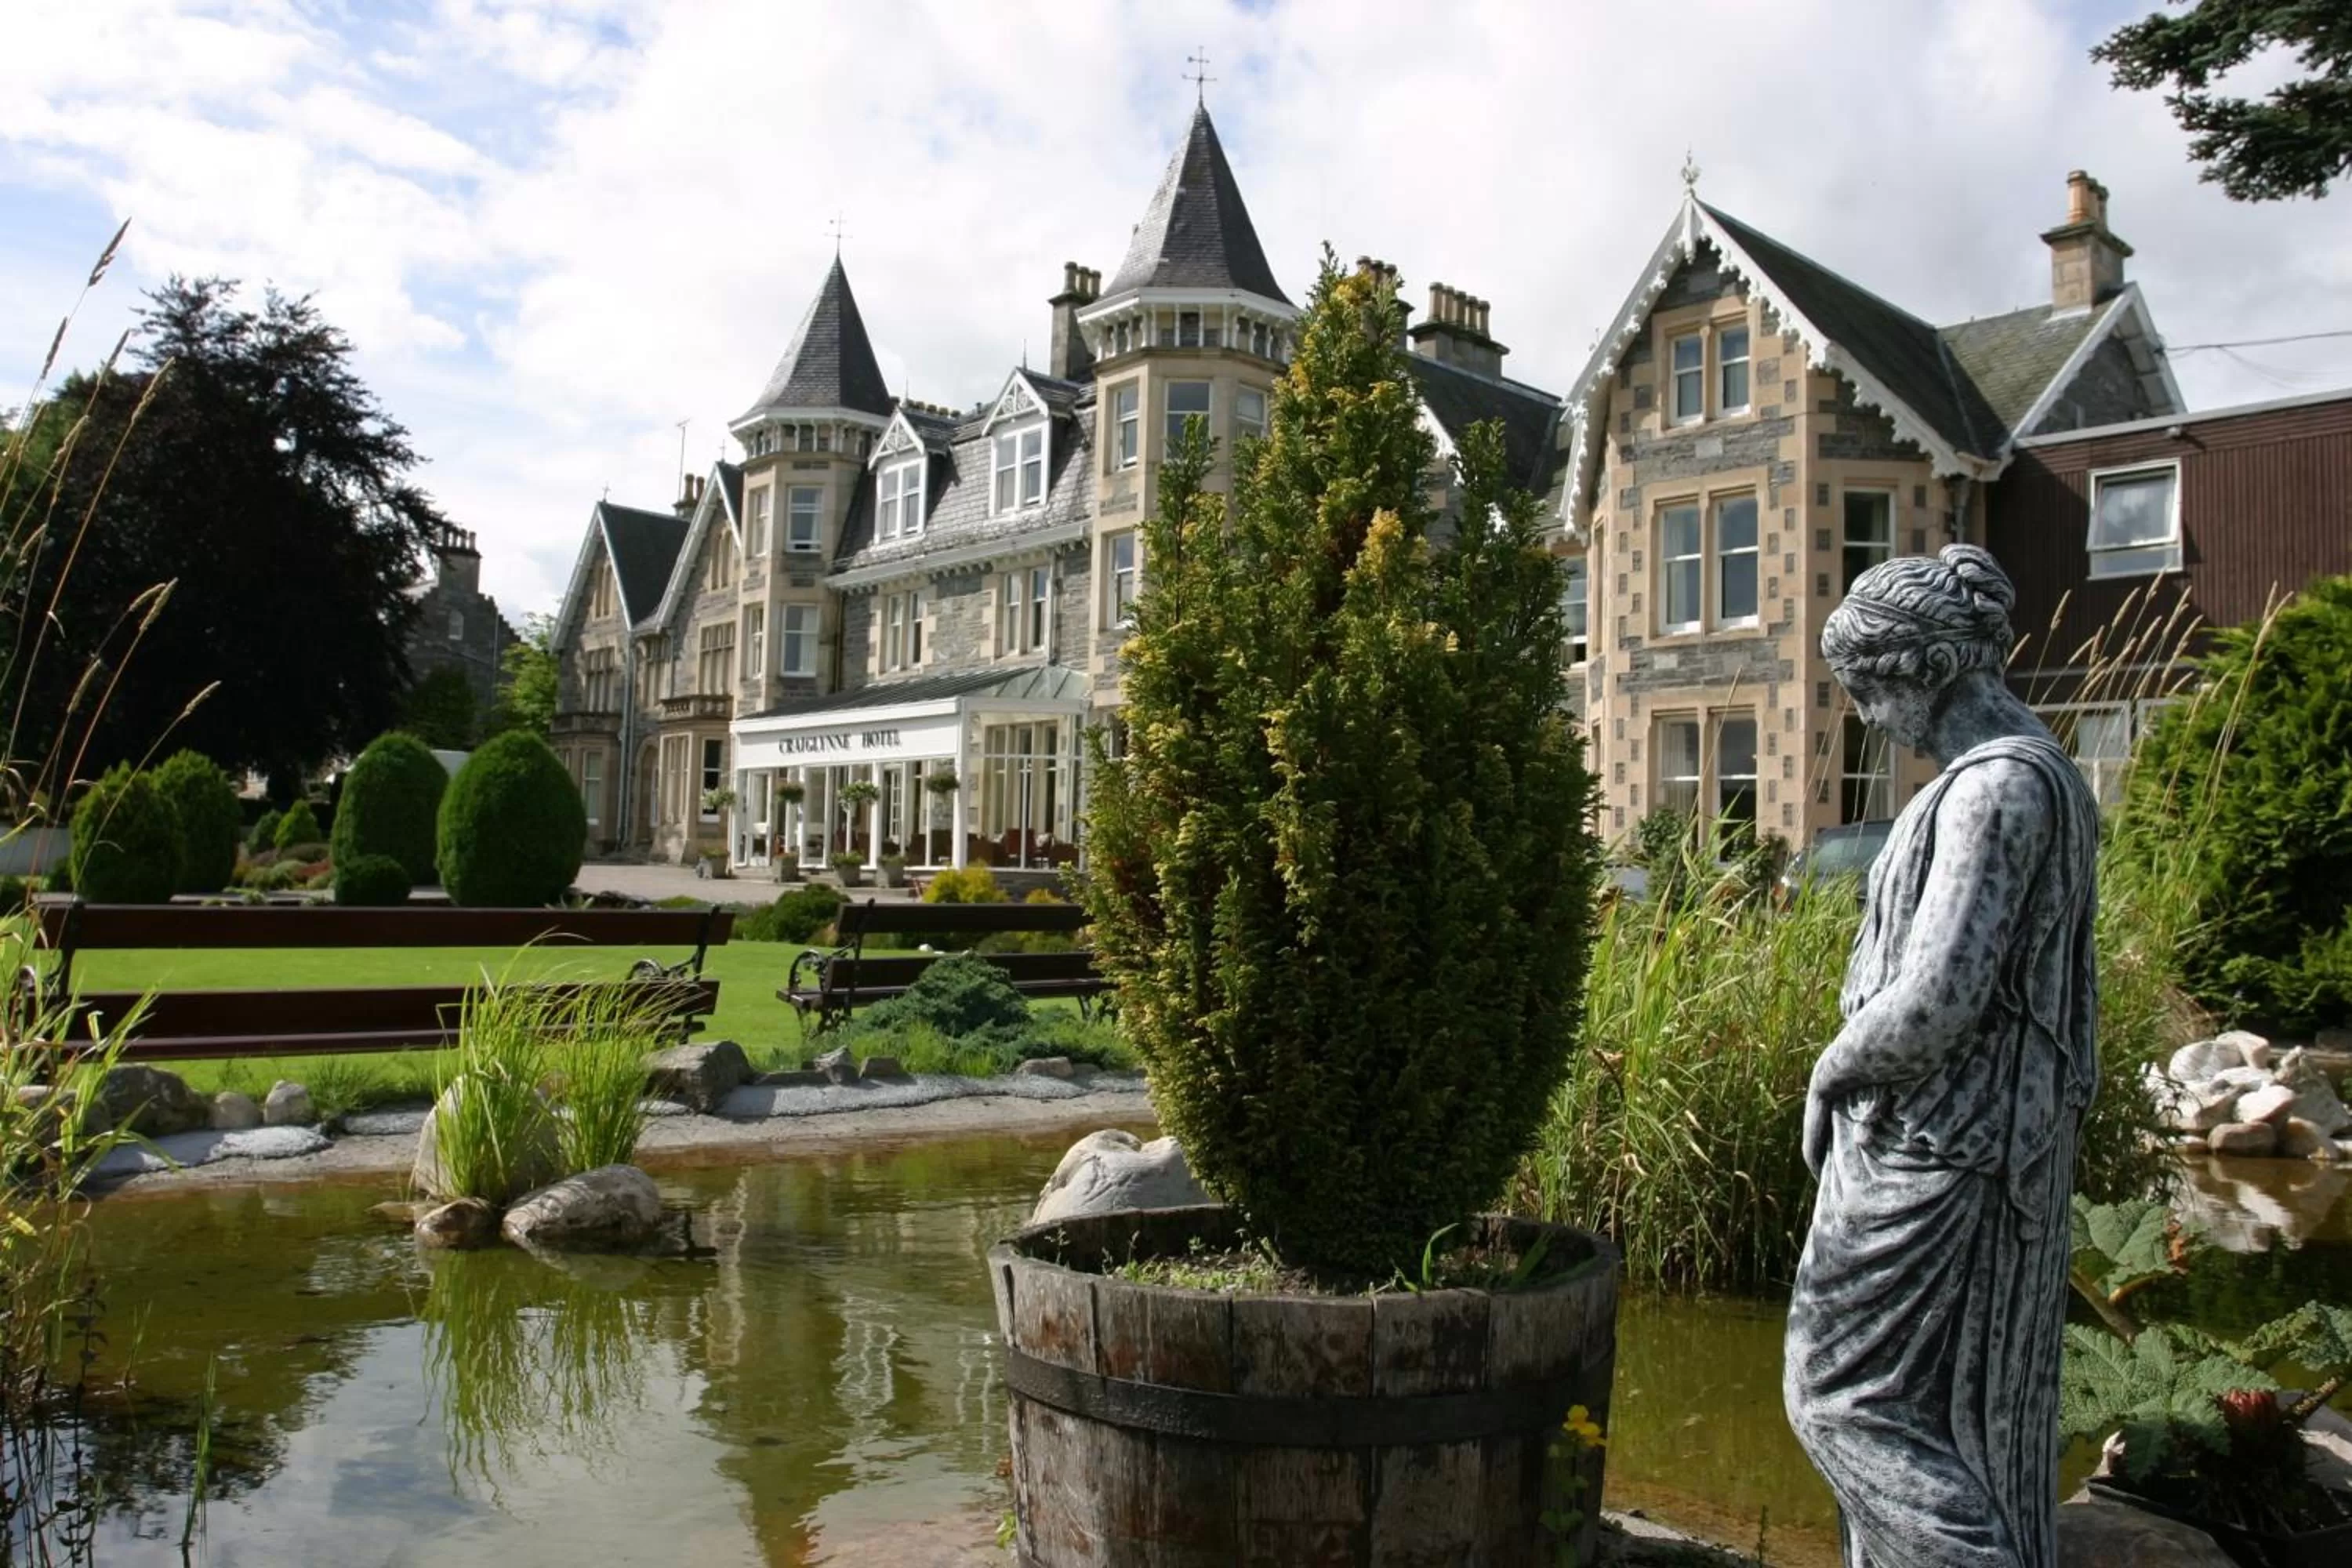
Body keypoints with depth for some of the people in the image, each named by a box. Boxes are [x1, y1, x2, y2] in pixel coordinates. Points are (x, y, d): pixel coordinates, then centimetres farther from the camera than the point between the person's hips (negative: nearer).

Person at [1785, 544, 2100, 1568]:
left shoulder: (1995, 785, -20)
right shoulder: (2044, 774, 10)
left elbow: (1932, 999, -27)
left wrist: (1829, 1074, -10)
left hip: (1936, 1153, -10)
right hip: (2001, 1138, 10)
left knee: (1846, 1386, 2)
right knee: (1967, 1399, 18)